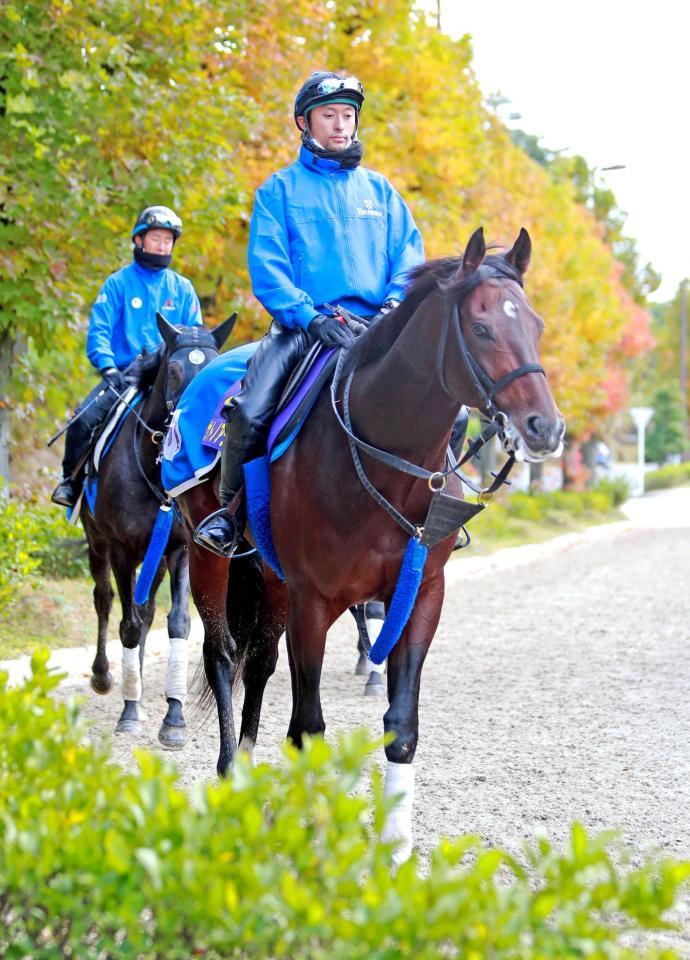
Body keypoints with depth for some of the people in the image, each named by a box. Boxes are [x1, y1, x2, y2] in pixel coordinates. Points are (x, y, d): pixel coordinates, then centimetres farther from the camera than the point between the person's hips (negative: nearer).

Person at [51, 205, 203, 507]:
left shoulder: (182, 288, 14)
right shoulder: (119, 284, 6)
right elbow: (99, 331, -3)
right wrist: (108, 366, -20)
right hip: (125, 375, -1)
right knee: (83, 419, -23)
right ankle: (71, 480, -1)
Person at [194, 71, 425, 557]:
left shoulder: (380, 190, 18)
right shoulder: (281, 189, 9)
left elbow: (410, 257, 12)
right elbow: (266, 267, -2)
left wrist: (394, 308, -8)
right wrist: (312, 318, -16)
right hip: (302, 327, -2)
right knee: (249, 411, -26)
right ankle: (230, 511, -4)